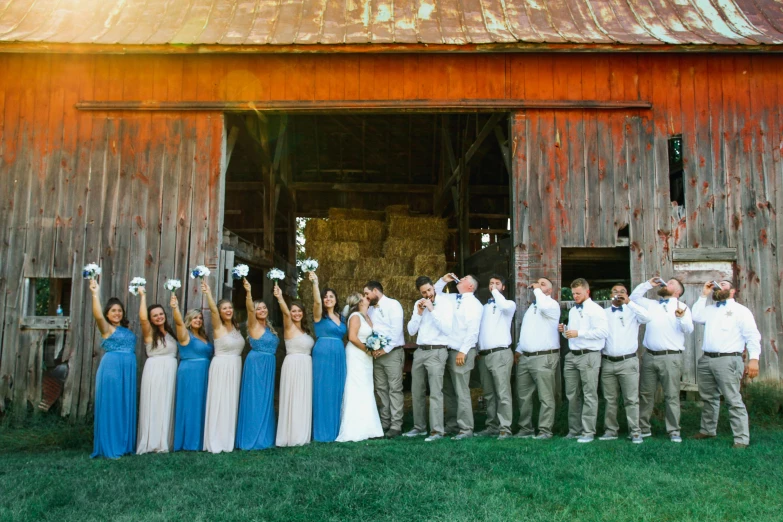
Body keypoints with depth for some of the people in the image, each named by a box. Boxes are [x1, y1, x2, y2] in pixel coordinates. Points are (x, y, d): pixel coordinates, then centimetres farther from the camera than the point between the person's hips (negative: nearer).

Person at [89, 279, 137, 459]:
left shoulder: (127, 330, 16)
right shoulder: (107, 328, -3)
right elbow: (98, 315, -22)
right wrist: (96, 294, -30)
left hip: (128, 370, 7)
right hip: (111, 368, -7)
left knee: (126, 406, 10)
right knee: (111, 406, -3)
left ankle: (124, 444, 18)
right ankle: (109, 447, 3)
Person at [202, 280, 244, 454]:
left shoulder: (236, 327, 12)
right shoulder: (218, 327, -9)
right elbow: (212, 310, -25)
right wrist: (208, 292, -39)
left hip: (235, 368, 6)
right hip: (221, 368, -6)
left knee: (232, 404, 10)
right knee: (219, 404, -5)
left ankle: (229, 439, 18)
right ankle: (216, 442, 1)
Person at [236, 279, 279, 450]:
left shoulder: (269, 327, 13)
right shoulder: (254, 325, -9)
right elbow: (250, 309, -24)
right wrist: (248, 292, -38)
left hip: (269, 366, 7)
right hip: (256, 364, -7)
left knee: (266, 401, 12)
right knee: (255, 400, -4)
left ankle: (264, 436, 20)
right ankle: (253, 438, 2)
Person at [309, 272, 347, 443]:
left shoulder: (340, 317, 16)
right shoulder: (319, 315, -2)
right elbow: (317, 301, -22)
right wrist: (315, 282, -35)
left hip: (339, 355, 6)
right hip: (323, 354, -6)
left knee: (337, 392, 8)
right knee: (323, 392, -3)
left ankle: (335, 429, 17)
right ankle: (323, 431, 4)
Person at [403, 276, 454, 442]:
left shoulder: (445, 304, -5)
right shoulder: (418, 304, 13)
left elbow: (447, 329, -17)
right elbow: (411, 330, 9)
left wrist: (432, 310, -18)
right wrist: (419, 313, -4)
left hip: (437, 352, -6)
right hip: (419, 351, 7)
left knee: (435, 392, -10)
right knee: (417, 392, 12)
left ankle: (437, 430, -8)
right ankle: (419, 427, 23)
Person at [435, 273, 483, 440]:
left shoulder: (474, 304, -7)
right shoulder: (452, 298, 16)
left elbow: (473, 330, -16)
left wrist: (463, 351, -20)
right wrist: (443, 280, 16)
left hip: (461, 352, -8)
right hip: (447, 350, 8)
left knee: (461, 392, -8)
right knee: (448, 391, 12)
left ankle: (466, 429, -2)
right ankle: (452, 424, 21)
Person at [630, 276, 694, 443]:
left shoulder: (682, 307, 4)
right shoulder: (651, 304, 18)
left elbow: (689, 329, -7)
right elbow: (634, 297, 23)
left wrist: (681, 317, -28)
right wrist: (648, 284, 17)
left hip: (671, 357, -4)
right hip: (649, 356, 4)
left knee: (672, 396, -3)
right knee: (645, 394, 7)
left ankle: (674, 431, 5)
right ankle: (643, 428, 15)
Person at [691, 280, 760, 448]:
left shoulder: (740, 310, 2)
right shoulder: (710, 309, 21)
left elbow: (752, 336, -5)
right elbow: (696, 317, 5)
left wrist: (754, 358, -17)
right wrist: (704, 295, 8)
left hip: (728, 360, -6)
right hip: (706, 359, 6)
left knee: (733, 400, -8)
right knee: (708, 398, 16)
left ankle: (742, 438, -2)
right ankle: (707, 430, 29)